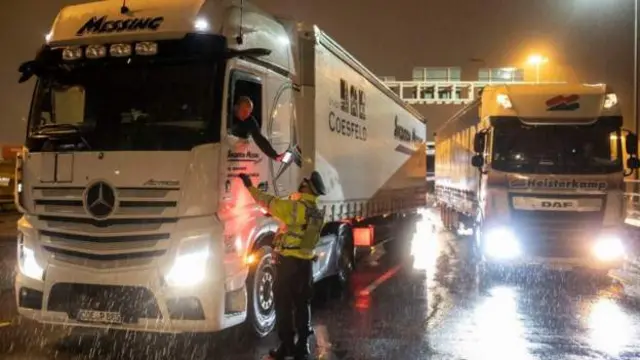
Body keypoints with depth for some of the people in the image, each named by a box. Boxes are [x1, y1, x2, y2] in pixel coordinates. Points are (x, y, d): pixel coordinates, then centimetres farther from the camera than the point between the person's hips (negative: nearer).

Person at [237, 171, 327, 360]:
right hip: (306, 263, 7)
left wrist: (249, 185, 2)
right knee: (302, 304, 14)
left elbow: (267, 202, -10)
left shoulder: (295, 207, -16)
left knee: (283, 304, 3)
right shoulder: (318, 214, 6)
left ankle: (287, 345, 7)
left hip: (288, 261, -7)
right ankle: (303, 345, 18)